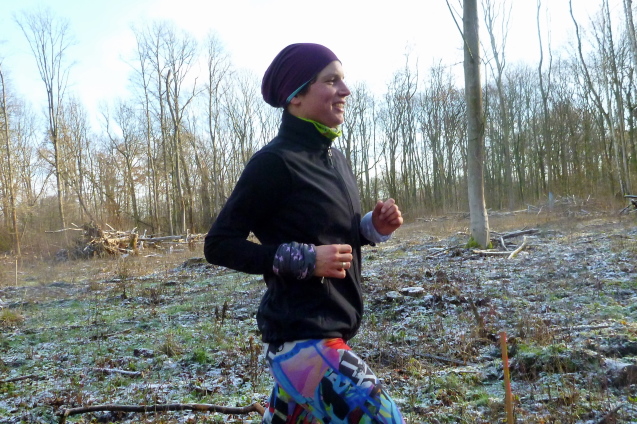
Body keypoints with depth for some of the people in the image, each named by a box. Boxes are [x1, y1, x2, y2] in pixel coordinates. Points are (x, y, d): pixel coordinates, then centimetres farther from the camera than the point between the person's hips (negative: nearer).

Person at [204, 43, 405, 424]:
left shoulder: (334, 158, 9)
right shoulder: (275, 162, -16)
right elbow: (219, 244, -15)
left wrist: (373, 227, -1)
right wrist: (304, 260, -23)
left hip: (328, 331, 9)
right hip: (302, 337, -9)